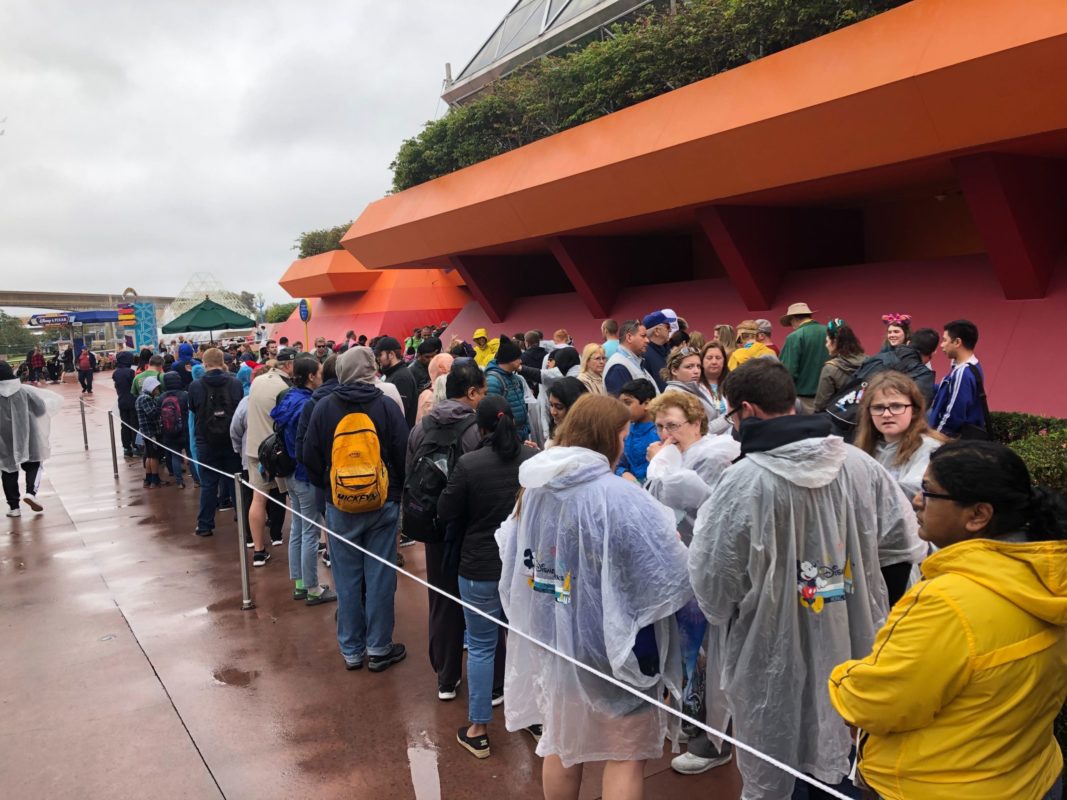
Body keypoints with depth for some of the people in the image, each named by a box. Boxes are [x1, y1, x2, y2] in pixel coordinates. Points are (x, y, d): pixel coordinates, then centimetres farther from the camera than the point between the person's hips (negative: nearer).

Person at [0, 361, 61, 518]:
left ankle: (14, 507, 12)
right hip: (26, 439, 0)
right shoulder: (24, 390, -5)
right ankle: (31, 492, -10)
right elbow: (41, 409, -1)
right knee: (33, 465, 15)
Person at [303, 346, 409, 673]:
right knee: (380, 577, 7)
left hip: (339, 508, 1)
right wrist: (398, 490, 13)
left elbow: (311, 457, 2)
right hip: (382, 505, -1)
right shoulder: (387, 406, -8)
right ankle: (379, 649, 16)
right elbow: (404, 456, -4)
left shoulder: (324, 407, -5)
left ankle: (351, 651, 21)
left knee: (347, 580, 10)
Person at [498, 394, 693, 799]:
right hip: (613, 645, -6)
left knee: (561, 742, 23)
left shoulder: (534, 488, -2)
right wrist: (677, 545, 0)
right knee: (626, 753, 12)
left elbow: (514, 559, 12)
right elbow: (670, 573, -19)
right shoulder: (618, 496, -24)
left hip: (552, 639, 6)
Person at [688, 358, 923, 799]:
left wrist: (723, 616, 6)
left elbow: (709, 579, -16)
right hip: (852, 648, 5)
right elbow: (902, 546, 3)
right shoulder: (859, 463, -8)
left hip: (773, 658, -5)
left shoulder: (743, 481, -23)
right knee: (840, 765, 26)